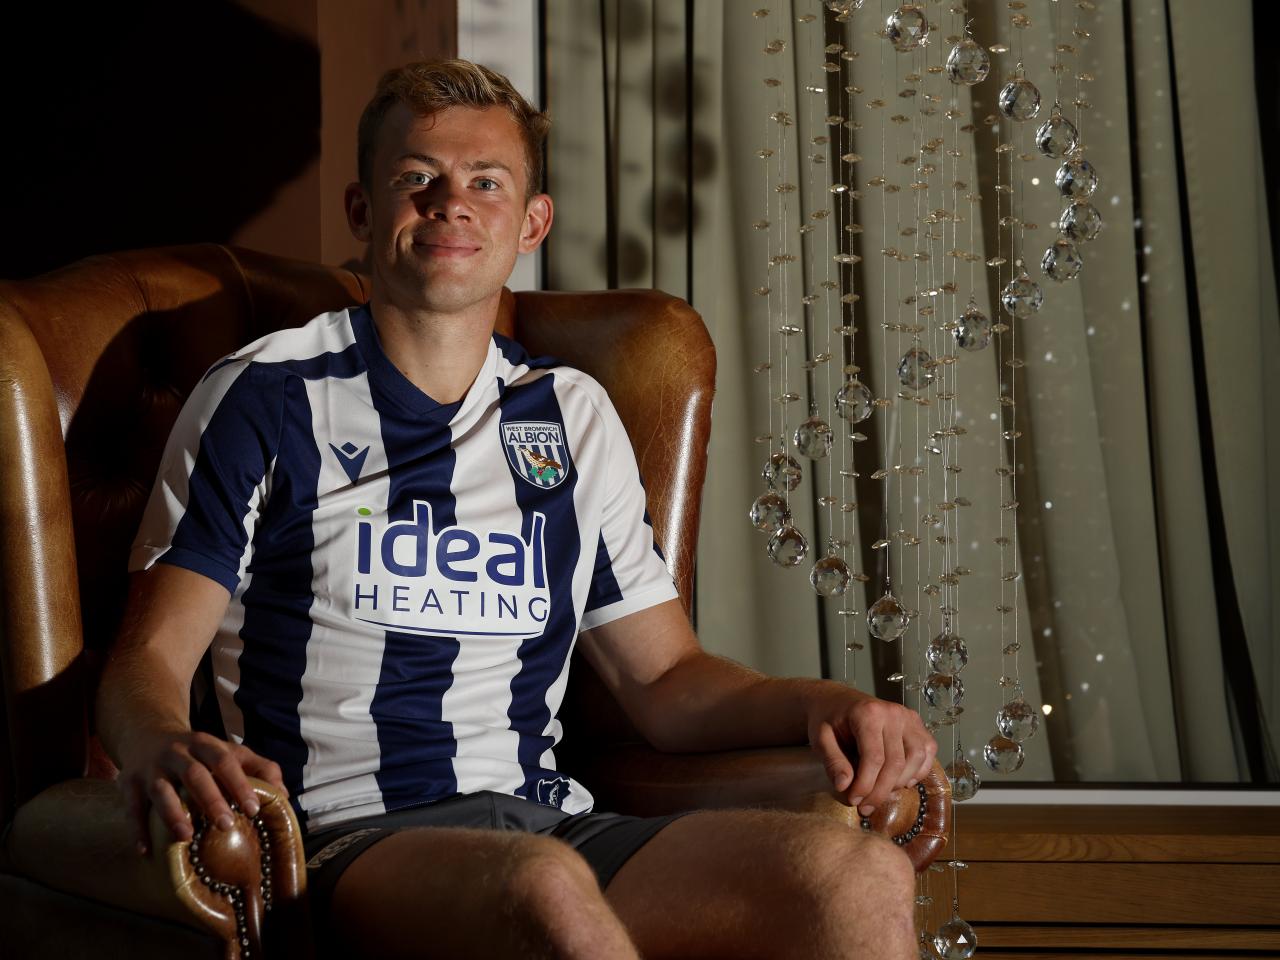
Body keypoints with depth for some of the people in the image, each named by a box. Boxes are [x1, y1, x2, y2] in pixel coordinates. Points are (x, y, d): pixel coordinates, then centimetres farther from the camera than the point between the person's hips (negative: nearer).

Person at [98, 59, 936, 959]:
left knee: (864, 876, -25)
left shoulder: (574, 417, 21)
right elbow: (149, 657, 2)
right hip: (350, 839, -4)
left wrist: (822, 706, 2)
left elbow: (666, 680, 23)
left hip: (549, 824, 4)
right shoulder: (264, 399, 8)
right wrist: (163, 751, -23)